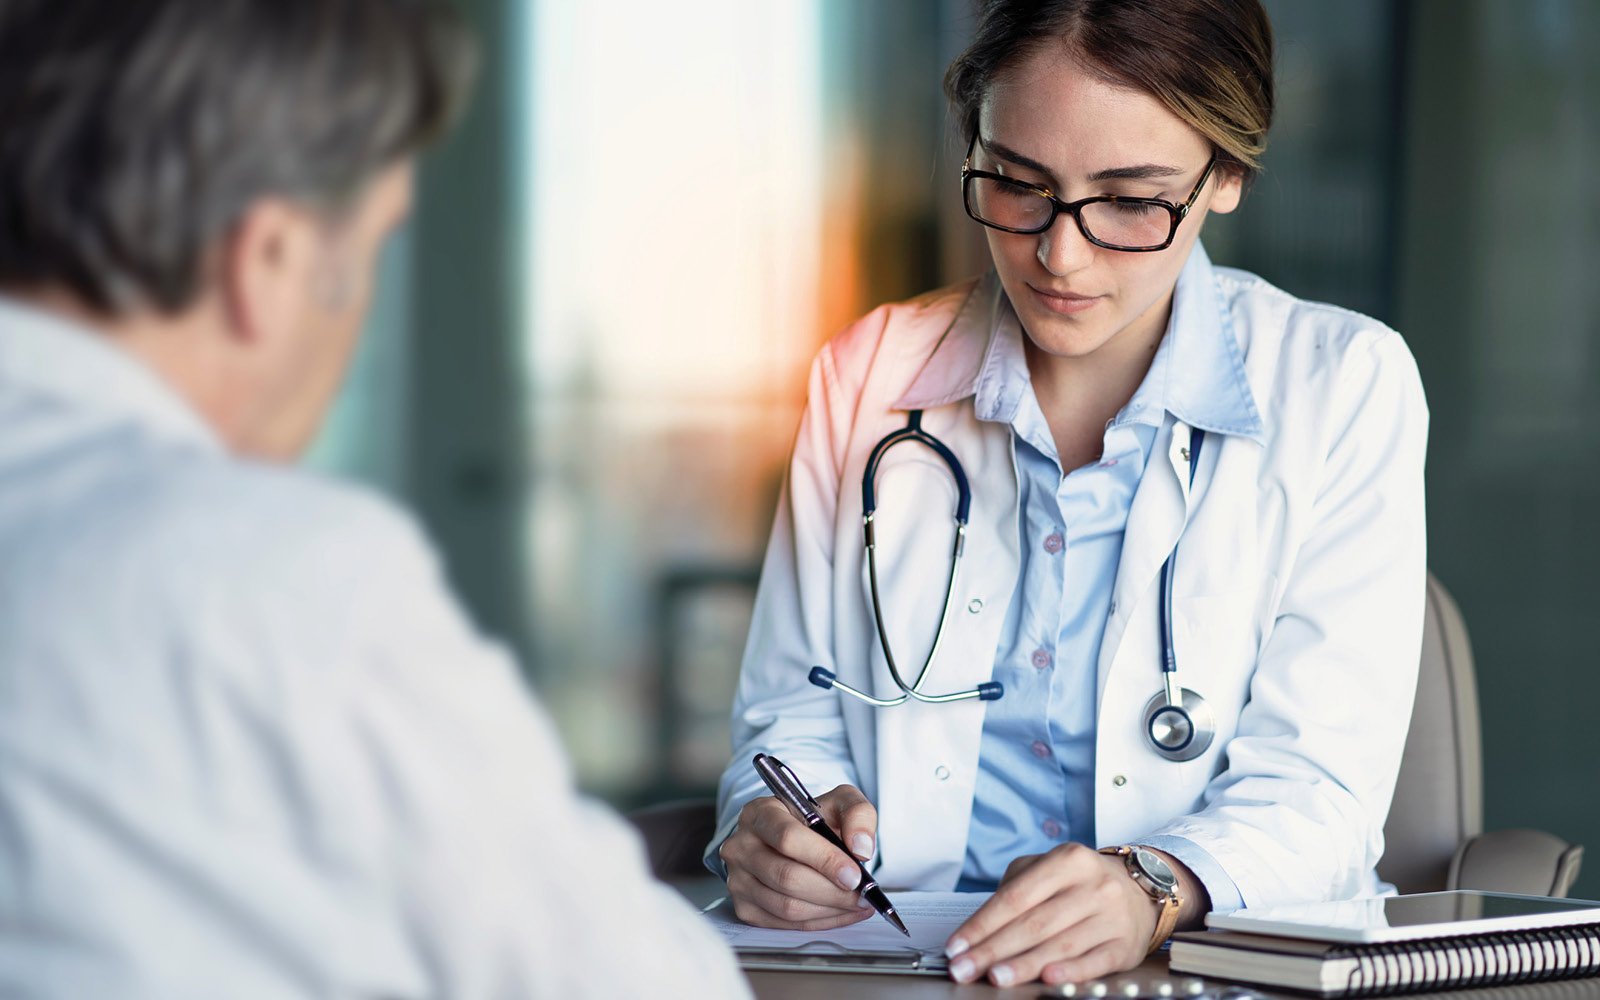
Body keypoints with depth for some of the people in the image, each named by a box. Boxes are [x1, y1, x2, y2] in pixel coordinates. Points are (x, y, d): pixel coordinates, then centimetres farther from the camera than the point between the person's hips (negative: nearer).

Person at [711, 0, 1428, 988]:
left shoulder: (1347, 388, -3)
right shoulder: (870, 378, 5)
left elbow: (1319, 789, -10)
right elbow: (793, 715, 9)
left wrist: (1152, 888, -31)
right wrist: (774, 826, -14)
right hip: (905, 962, 2)